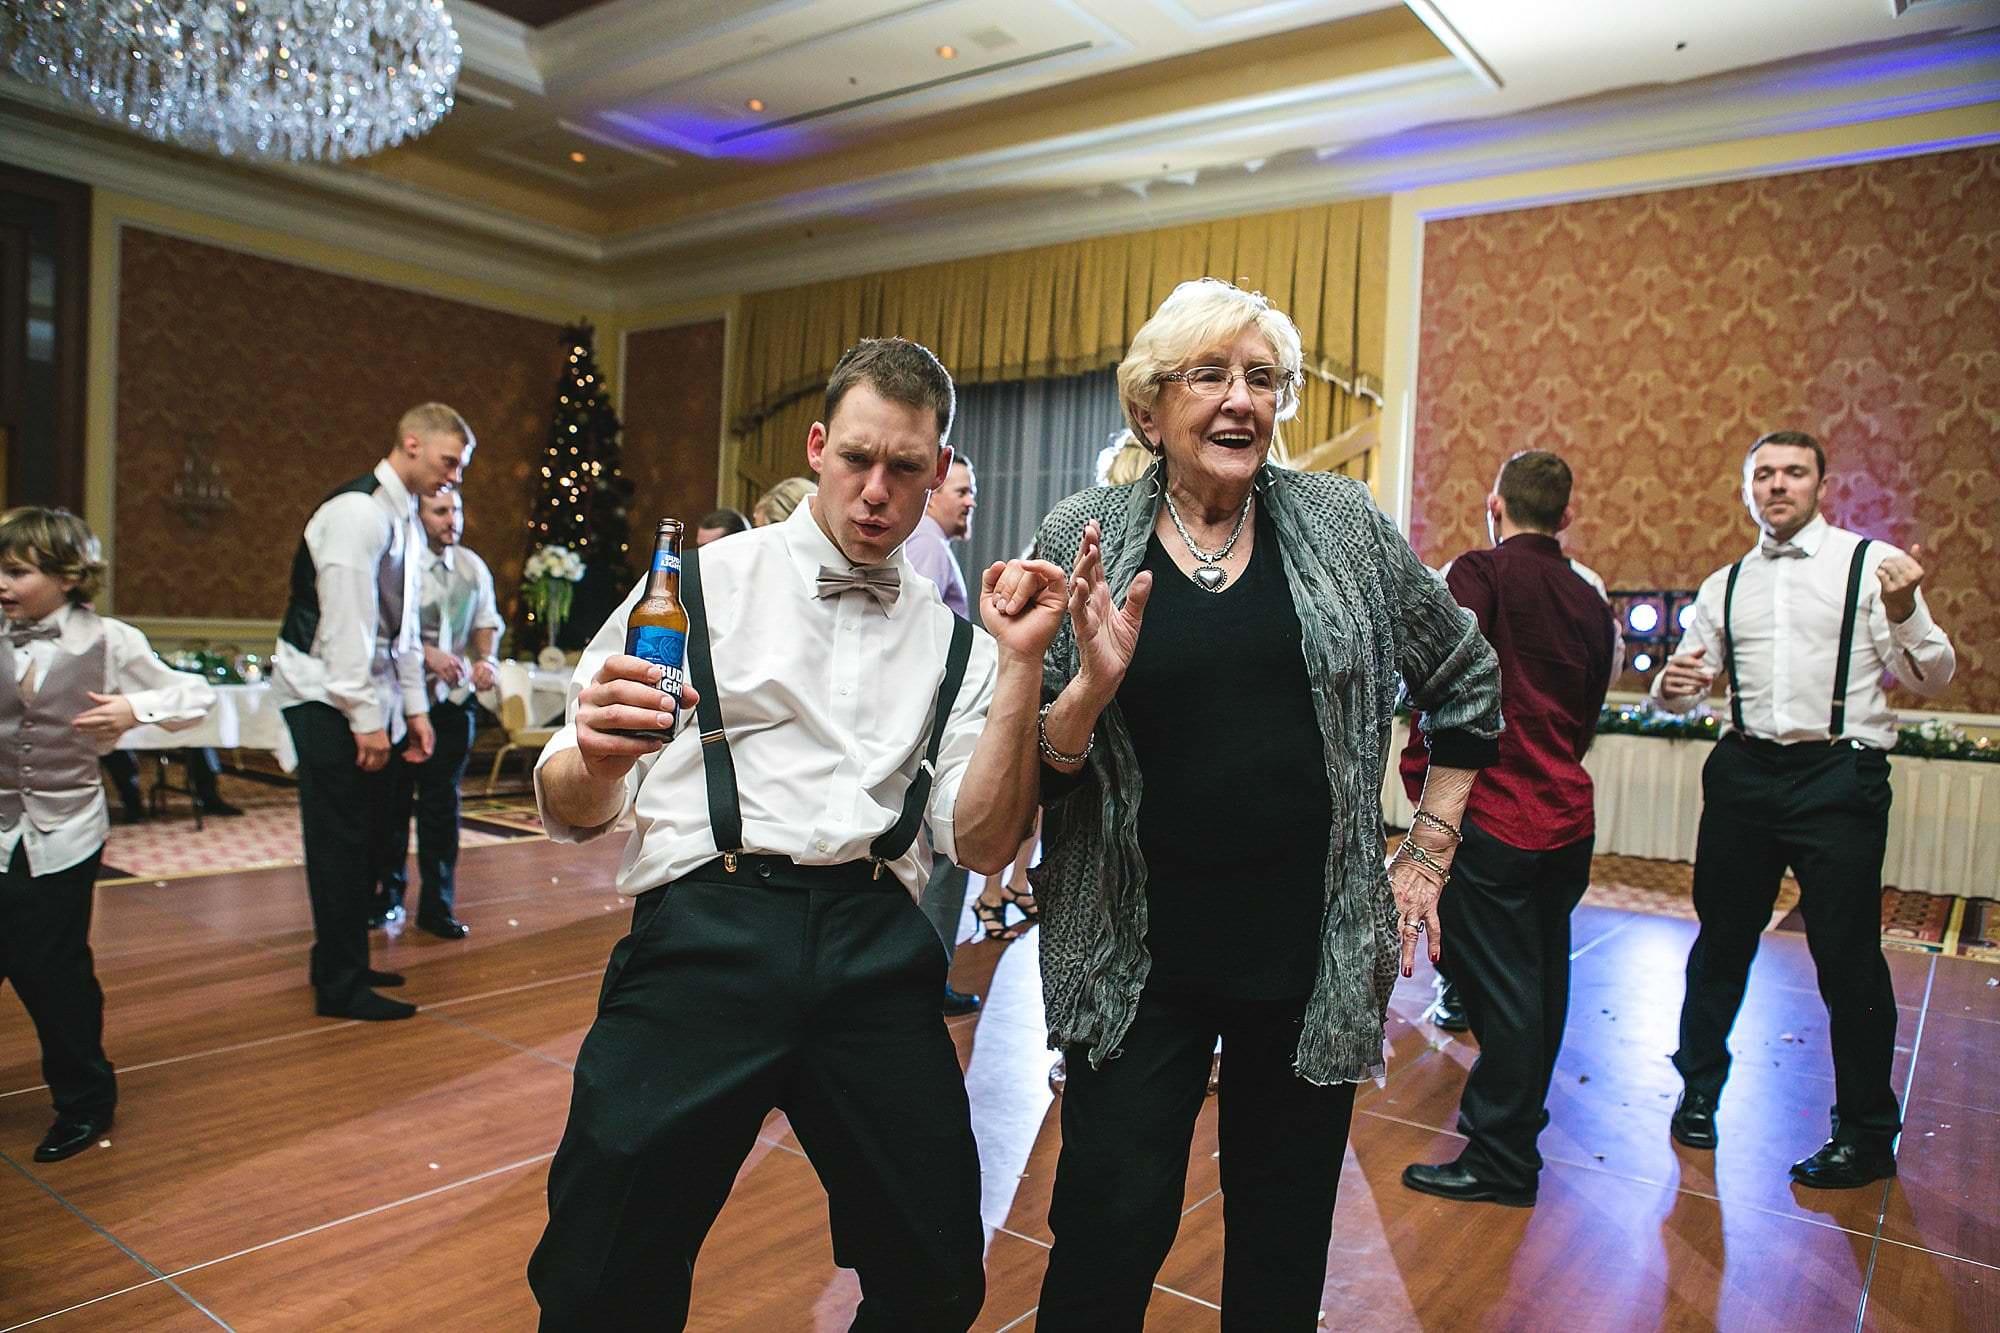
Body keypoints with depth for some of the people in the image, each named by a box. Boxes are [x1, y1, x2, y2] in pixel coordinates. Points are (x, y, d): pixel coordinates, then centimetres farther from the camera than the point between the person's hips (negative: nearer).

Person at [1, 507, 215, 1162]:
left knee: (53, 971, 5)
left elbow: (197, 696, -3)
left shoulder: (109, 643, -6)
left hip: (62, 835, -3)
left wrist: (136, 707, -17)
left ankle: (84, 1102, 24)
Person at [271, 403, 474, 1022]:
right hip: (329, 698, -9)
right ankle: (341, 987, 5)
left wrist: (414, 707, 15)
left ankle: (342, 965, 26)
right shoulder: (358, 511, -15)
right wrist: (367, 717, -20)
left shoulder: (405, 522, 15)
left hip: (369, 695, 9)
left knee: (363, 838, 13)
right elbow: (346, 622, -20)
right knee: (341, 841, -4)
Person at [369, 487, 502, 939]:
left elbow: (486, 621, 15)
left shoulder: (472, 566, 8)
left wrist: (486, 658, -4)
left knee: (443, 802, 5)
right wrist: (428, 654, -28)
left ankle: (437, 906, 13)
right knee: (394, 799, 7)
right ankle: (389, 893, 26)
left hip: (454, 699, 4)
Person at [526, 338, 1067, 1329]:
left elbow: (981, 846, 4)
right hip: (707, 938, -2)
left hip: (877, 952, 3)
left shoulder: (953, 643, 13)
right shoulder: (701, 585, 6)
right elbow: (569, 809, 3)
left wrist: (1020, 663, -5)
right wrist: (596, 765, -21)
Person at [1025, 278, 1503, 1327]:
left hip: (1313, 952, 2)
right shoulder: (1081, 541, -2)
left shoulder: (1345, 526, 1)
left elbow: (1468, 686, 14)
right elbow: (1033, 761, -1)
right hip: (1140, 954, -1)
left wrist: (1427, 856, 10)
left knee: (1285, 1248, 16)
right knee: (1109, 1238, 2)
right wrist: (1090, 687, -21)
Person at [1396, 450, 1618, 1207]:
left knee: (1499, 985, 0)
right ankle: (1519, 1112, 36)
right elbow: (1586, 717, 16)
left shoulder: (1481, 575, -10)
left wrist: (1421, 776, -8)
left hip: (1494, 815, -7)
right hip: (1568, 815, 7)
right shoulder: (1590, 602, 10)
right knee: (1539, 978, 18)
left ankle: (1501, 1158, 9)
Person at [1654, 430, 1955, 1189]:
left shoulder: (1872, 564, 0)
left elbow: (1931, 682, -5)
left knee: (1848, 957, 1)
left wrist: (1903, 613, -23)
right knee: (1721, 942, 13)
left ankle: (1866, 1136, 20)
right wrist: (1673, 687, -8)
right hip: (1744, 774, 4)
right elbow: (1684, 690, 15)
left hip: (1839, 778, -4)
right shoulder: (1724, 587, 12)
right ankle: (1698, 1091, 32)